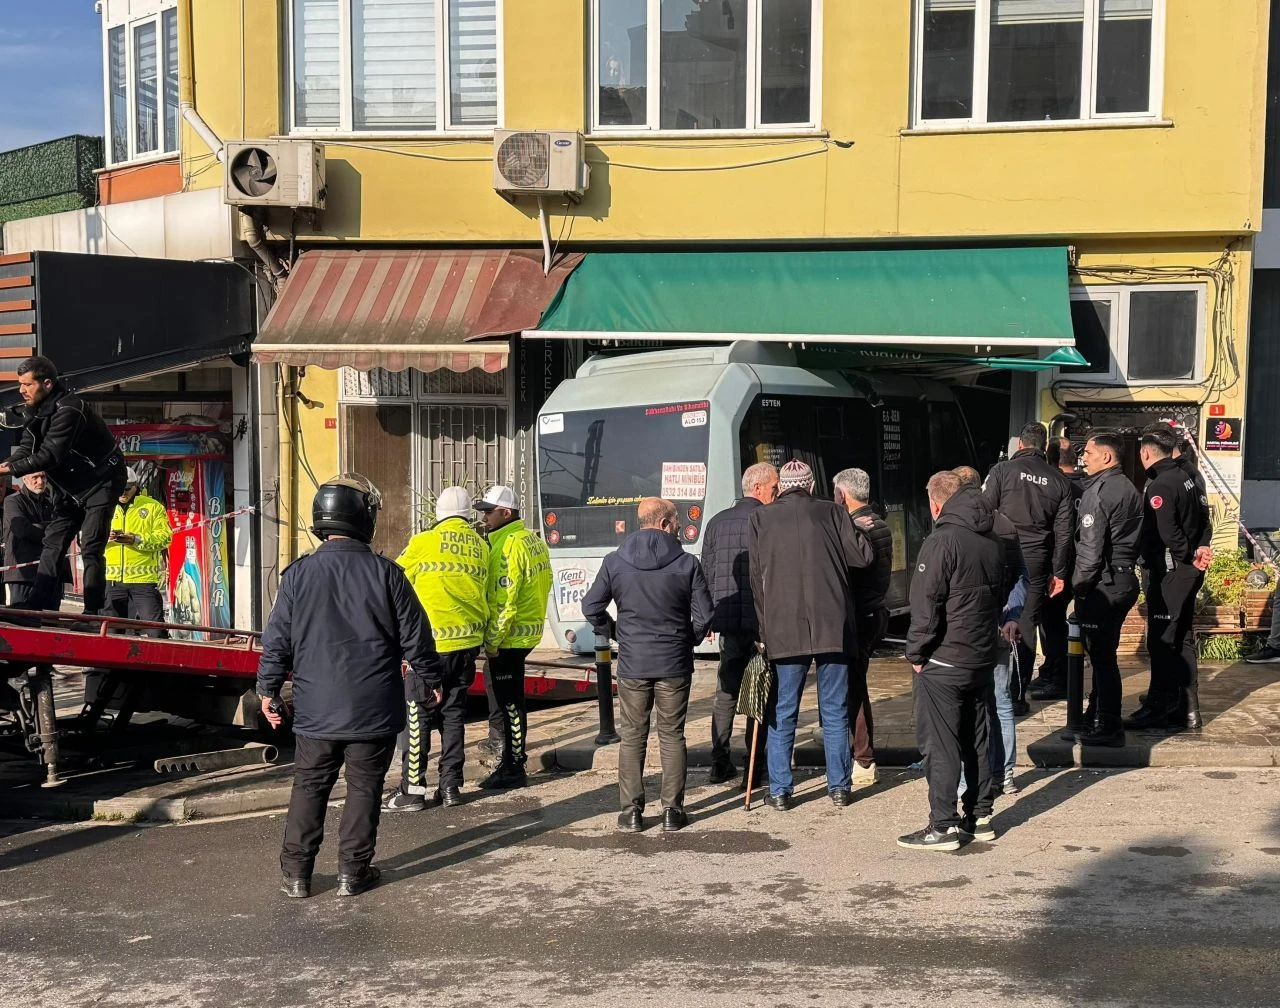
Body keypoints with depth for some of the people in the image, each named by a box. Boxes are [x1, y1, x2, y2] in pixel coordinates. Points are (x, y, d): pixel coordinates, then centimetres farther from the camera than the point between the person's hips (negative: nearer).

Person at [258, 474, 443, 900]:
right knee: (364, 788, 10)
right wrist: (429, 681, 13)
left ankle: (296, 872, 14)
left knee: (309, 787, 13)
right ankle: (353, 872, 13)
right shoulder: (386, 573, -8)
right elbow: (415, 637, -2)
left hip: (317, 709, 1)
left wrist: (269, 689, 12)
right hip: (374, 712, -1)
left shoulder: (299, 573, -5)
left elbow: (277, 640, -1)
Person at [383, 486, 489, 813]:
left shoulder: (424, 542, -6)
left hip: (431, 642, -5)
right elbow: (482, 589, 8)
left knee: (416, 715, 2)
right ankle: (450, 786, 14)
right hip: (468, 641, 5)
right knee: (453, 712, 13)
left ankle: (412, 789, 2)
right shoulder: (481, 547, 5)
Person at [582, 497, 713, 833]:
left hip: (632, 665, 1)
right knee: (672, 736, 9)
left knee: (632, 738, 9)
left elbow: (591, 607, 1)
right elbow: (703, 614, -5)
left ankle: (631, 812, 9)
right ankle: (672, 811, 10)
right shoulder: (686, 563, -6)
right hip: (674, 664, -1)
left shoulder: (615, 562, -1)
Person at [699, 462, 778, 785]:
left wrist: (713, 615, 18)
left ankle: (720, 763, 10)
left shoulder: (717, 522, 9)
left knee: (725, 691, 11)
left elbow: (706, 574, 11)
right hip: (764, 621, -4)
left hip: (728, 621, 5)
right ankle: (757, 765, 4)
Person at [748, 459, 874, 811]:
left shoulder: (760, 519, 3)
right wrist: (853, 531, 20)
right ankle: (840, 786, 15)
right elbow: (864, 556, -1)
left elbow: (756, 578, 3)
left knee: (782, 713, 8)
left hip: (784, 631, 0)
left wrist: (763, 628, 9)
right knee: (835, 712, 10)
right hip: (832, 627, 0)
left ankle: (780, 790, 8)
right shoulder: (831, 512, 2)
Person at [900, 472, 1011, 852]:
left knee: (940, 744, -2)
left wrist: (916, 654, -9)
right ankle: (980, 816, 22)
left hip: (942, 663, -8)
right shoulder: (995, 543, 8)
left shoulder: (942, 542, -17)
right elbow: (1003, 593, 18)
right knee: (977, 741, 15)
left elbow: (926, 606, -18)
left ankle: (943, 826, 1)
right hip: (982, 658, 8)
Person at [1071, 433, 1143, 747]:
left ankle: (1108, 727, 2)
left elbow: (1090, 547, -19)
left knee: (1101, 655, -3)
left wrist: (1079, 585, -11)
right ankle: (1099, 715, 27)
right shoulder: (1129, 489, 14)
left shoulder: (1098, 491, -15)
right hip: (1125, 579, 10)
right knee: (1104, 653, 18)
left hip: (1102, 584, -10)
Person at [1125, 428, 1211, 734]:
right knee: (1181, 639, 14)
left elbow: (1168, 534, -24)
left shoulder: (1159, 487, -18)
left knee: (1161, 641, -3)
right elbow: (1201, 520, 15)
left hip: (1168, 572, -9)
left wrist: (1189, 558, -11)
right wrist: (1198, 550, 5)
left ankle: (1160, 707, 1)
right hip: (1188, 571, 10)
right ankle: (1187, 710, 20)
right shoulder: (1185, 477, 11)